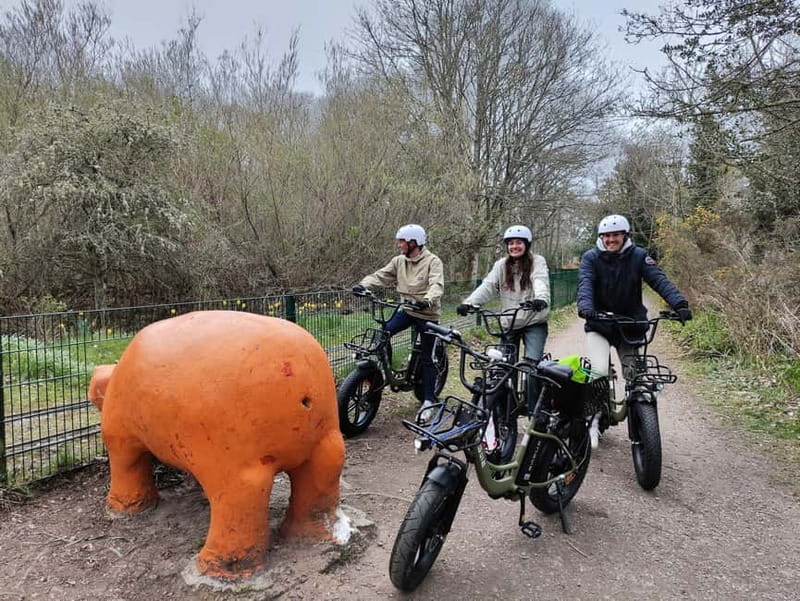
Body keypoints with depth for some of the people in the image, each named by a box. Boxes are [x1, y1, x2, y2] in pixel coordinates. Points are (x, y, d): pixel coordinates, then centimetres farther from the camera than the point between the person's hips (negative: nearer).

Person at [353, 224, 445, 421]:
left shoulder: (432, 261, -14)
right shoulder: (399, 261, 3)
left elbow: (437, 285, -28)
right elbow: (380, 275, -4)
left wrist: (428, 300, -48)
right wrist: (363, 284, -23)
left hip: (427, 314, -5)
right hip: (407, 310, 5)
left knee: (426, 359, 2)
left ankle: (429, 401, 12)